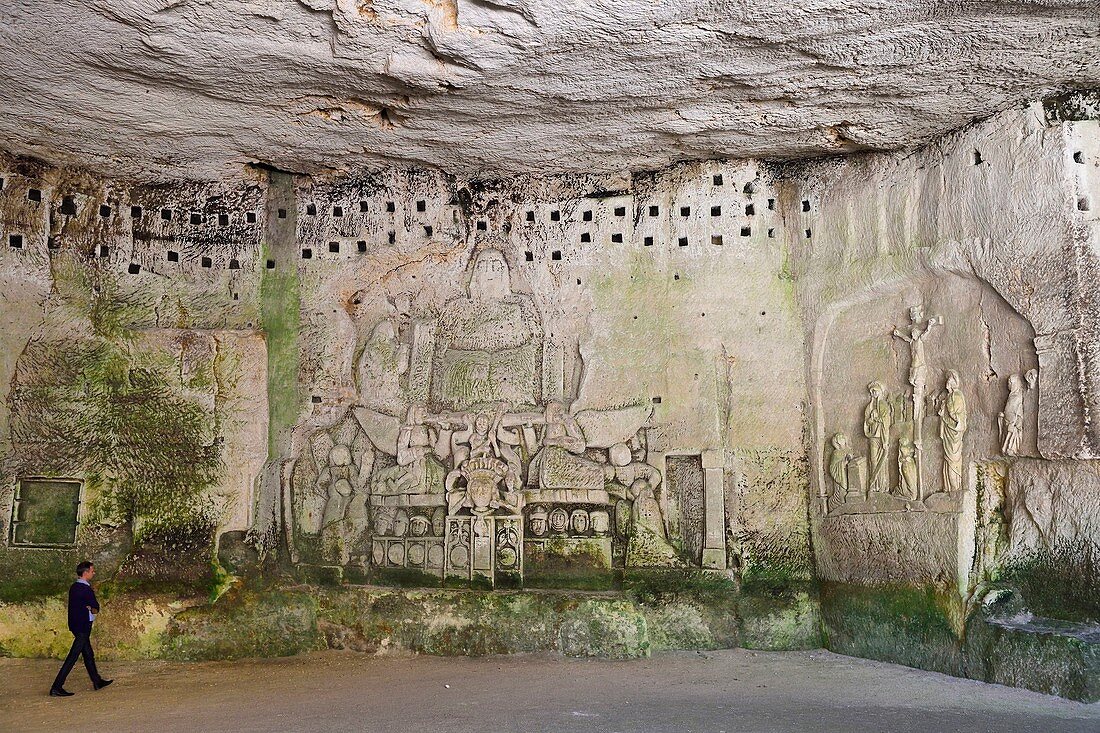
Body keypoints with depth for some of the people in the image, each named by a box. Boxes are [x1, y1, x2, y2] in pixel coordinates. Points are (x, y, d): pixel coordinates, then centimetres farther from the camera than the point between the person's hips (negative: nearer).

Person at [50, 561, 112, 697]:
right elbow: (96, 608, -9)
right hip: (83, 626, -10)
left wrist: (89, 608, -10)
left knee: (88, 654, 18)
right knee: (73, 657, -7)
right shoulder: (86, 589, -18)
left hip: (75, 623, 10)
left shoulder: (74, 587, 8)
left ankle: (97, 681, 30)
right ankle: (56, 688, -8)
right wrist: (93, 609, 8)